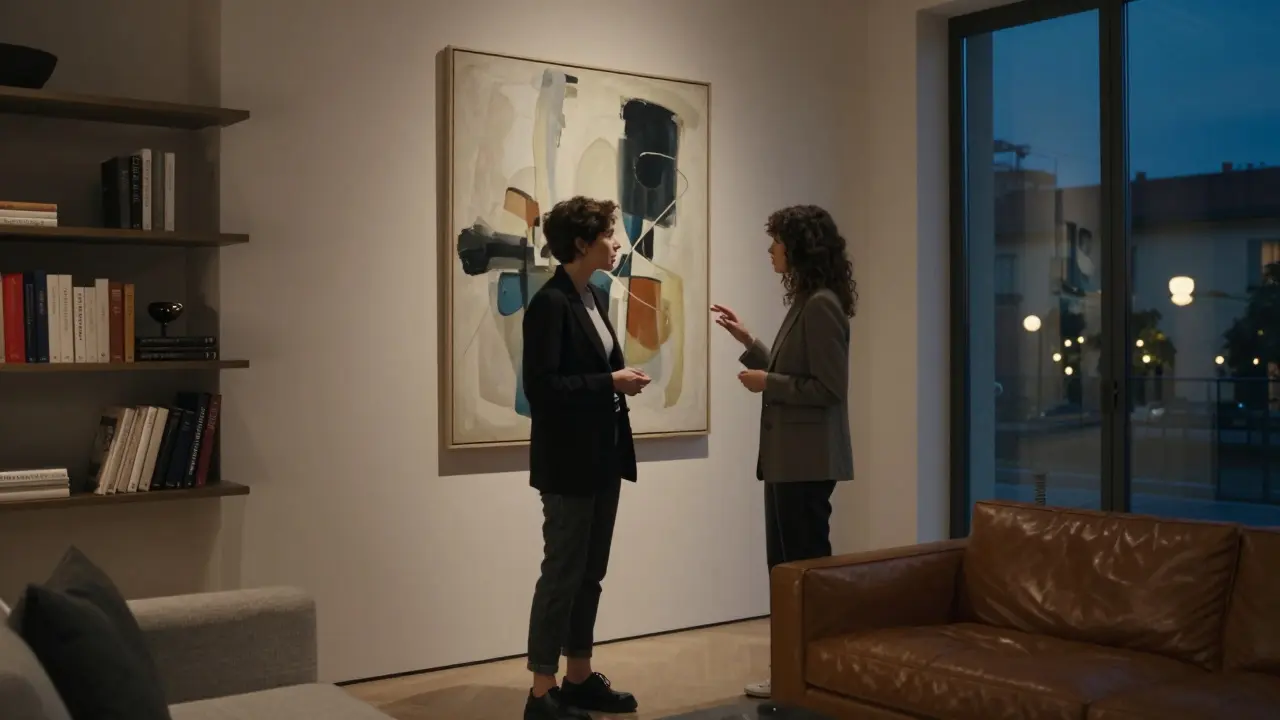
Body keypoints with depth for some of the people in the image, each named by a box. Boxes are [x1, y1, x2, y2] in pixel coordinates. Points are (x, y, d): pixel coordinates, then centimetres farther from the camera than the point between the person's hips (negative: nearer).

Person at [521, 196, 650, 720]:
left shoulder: (595, 298, 12)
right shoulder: (550, 303, -15)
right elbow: (541, 387, -21)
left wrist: (621, 379, 4)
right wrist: (610, 382, -19)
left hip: (603, 456, 9)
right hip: (568, 461, -9)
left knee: (590, 573, 14)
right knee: (562, 573, -2)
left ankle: (580, 678, 24)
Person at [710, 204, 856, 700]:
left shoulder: (821, 305, -15)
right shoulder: (805, 302, 15)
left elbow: (828, 388, -19)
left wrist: (766, 384, -13)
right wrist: (748, 341, 17)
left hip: (807, 460, -10)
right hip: (789, 458, 10)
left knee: (805, 564, -1)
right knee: (788, 566, 13)